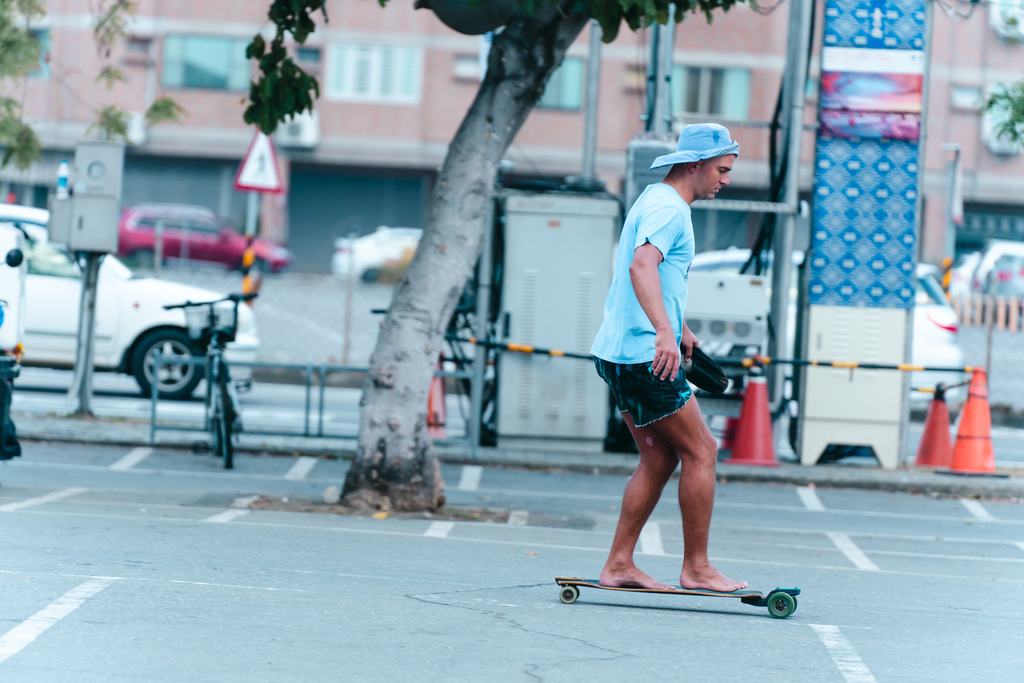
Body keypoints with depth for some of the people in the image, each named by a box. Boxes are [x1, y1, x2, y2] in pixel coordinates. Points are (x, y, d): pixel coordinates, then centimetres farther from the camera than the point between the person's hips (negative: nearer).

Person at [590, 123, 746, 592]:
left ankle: (619, 564, 9)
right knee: (700, 451, -4)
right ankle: (696, 568, 0)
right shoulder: (668, 208, -13)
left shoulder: (656, 201, 20)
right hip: (644, 354, -10)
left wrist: (681, 329, 46)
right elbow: (642, 266, -32)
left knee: (660, 458, 11)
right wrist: (665, 332, -44)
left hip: (619, 352, 10)